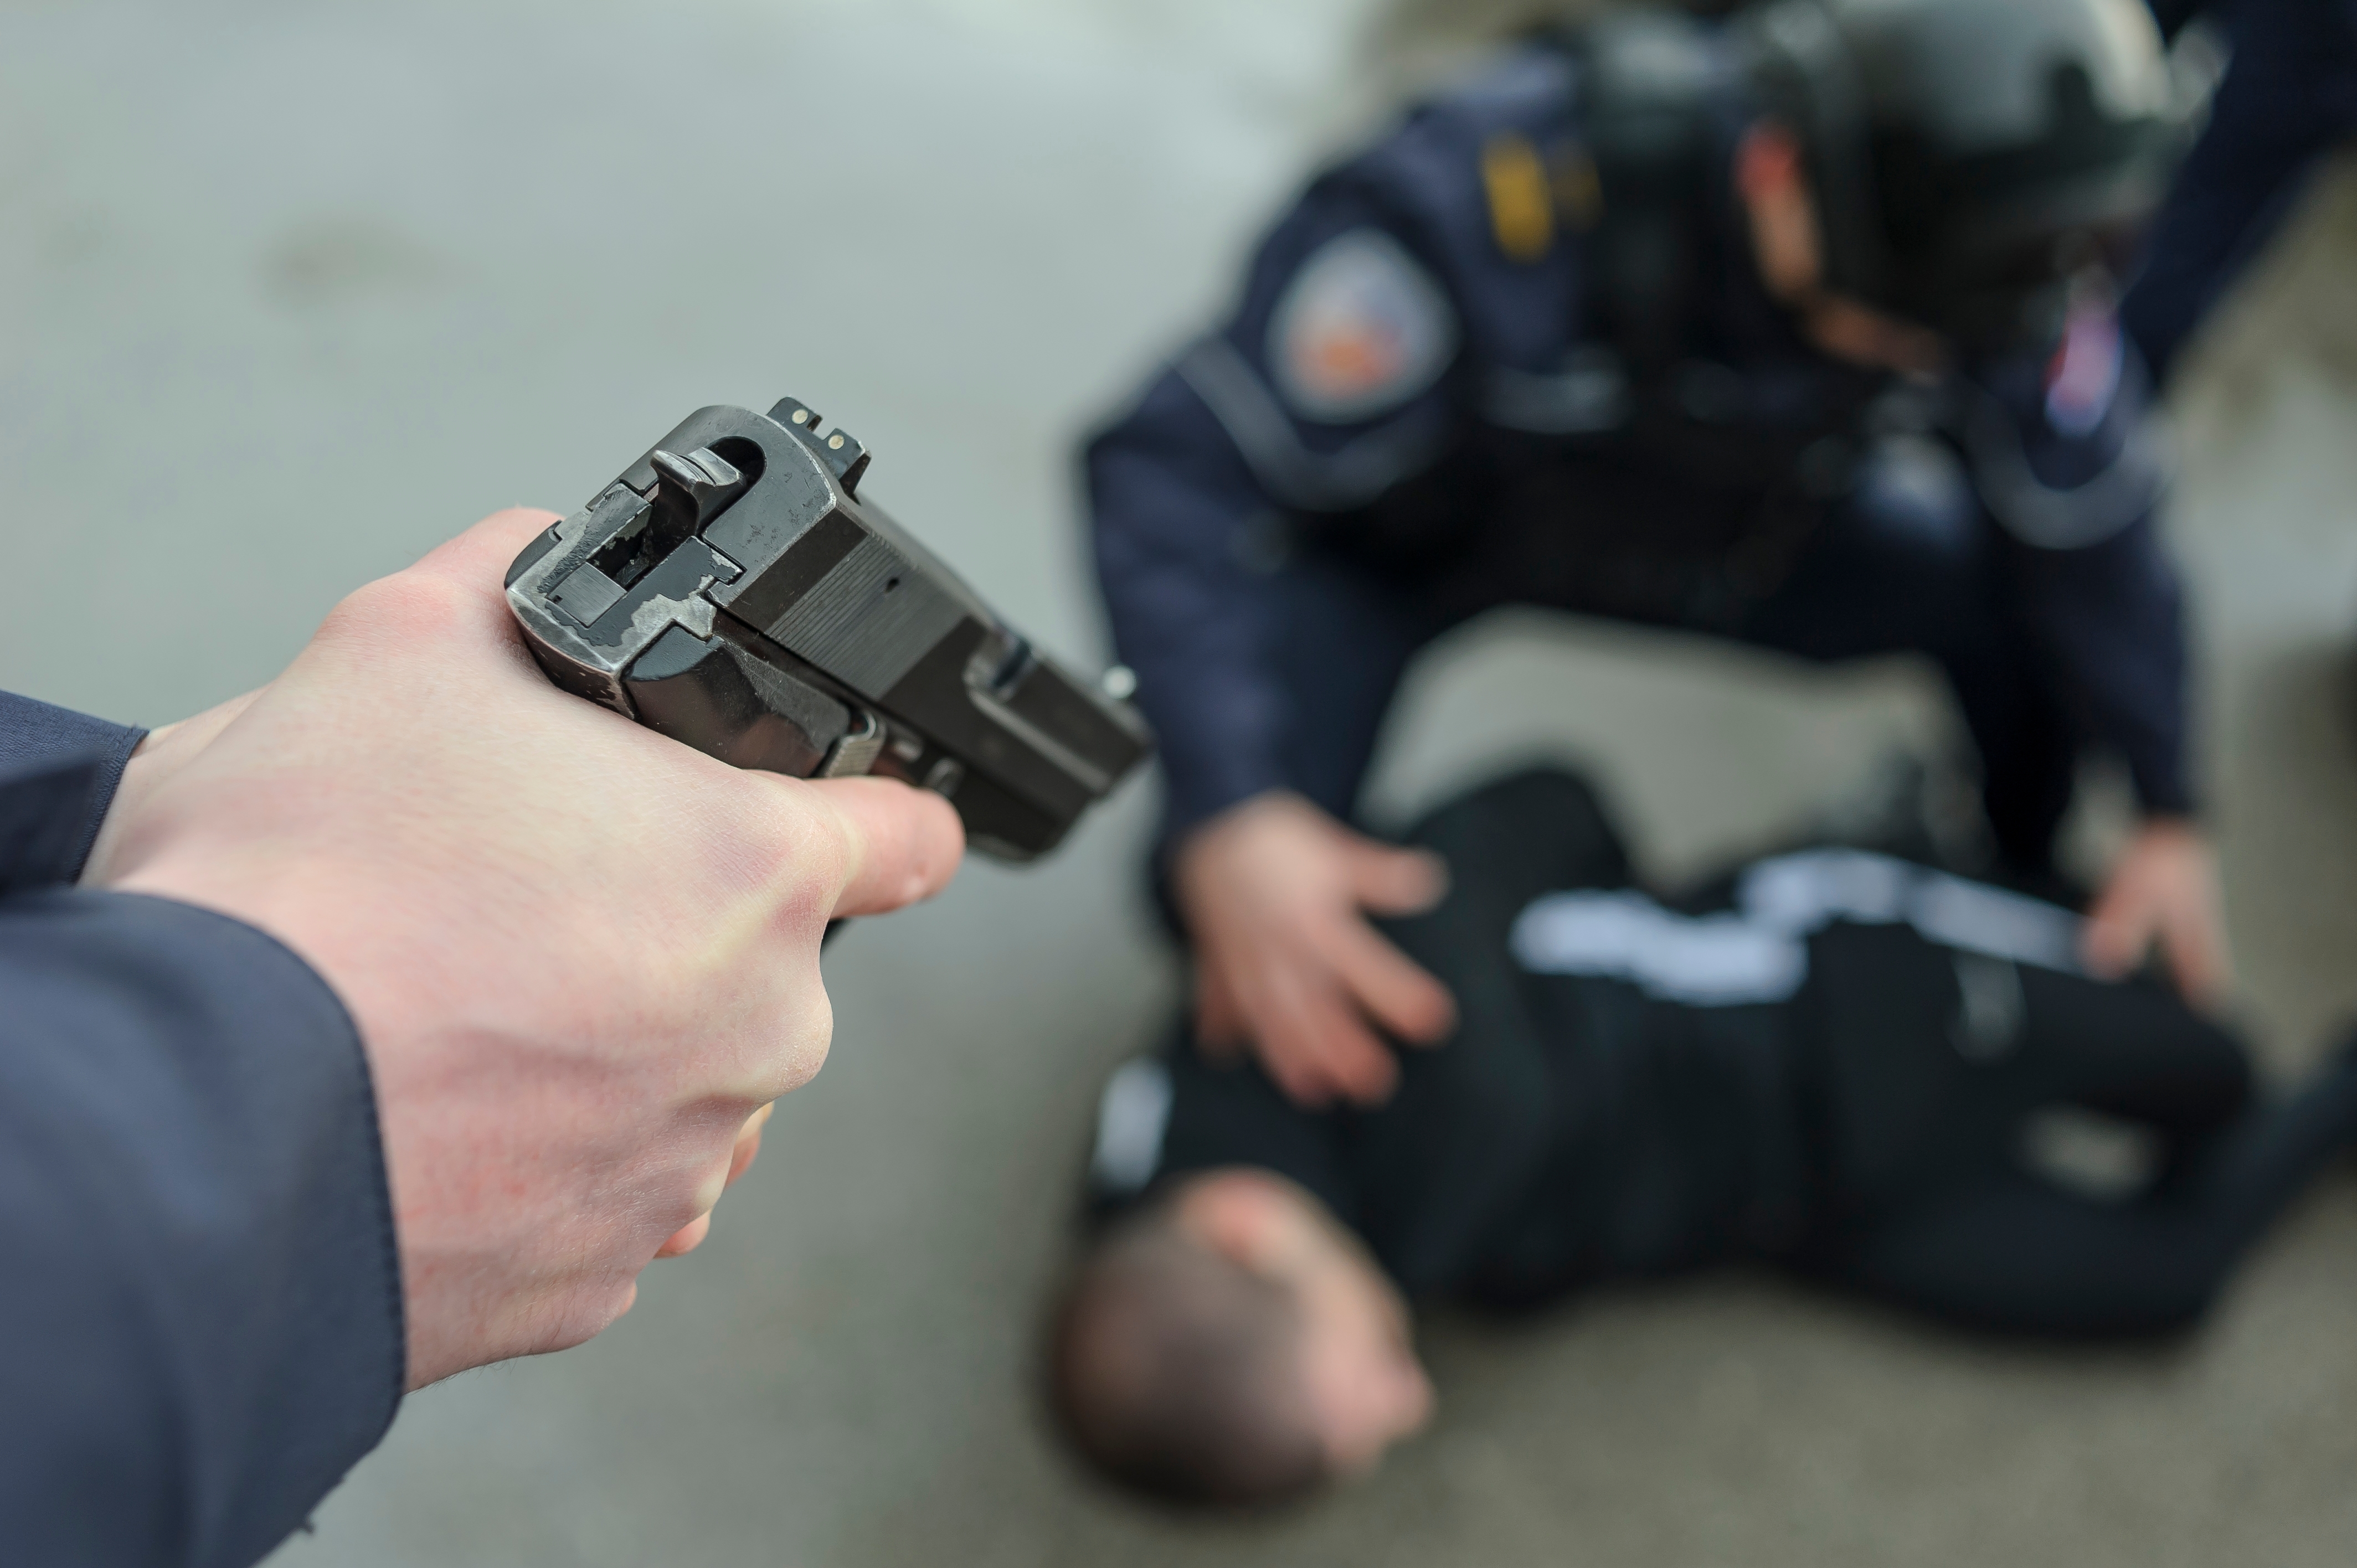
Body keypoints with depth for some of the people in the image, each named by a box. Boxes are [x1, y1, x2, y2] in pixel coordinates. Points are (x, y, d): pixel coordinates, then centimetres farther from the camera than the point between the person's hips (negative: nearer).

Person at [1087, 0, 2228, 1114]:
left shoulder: (1990, 246, -25)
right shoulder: (1498, 189, -40)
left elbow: (2091, 525, -8)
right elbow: (1181, 467, -38)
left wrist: (2168, 819, -8)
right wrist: (1228, 822, -49)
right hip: (1399, 540, -4)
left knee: (2020, 602, -11)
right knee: (1246, 889, -26)